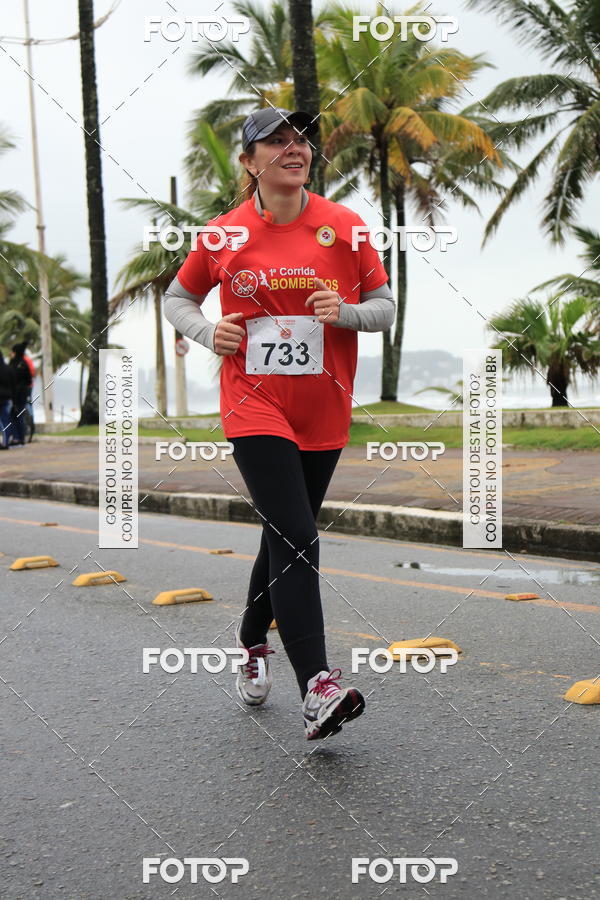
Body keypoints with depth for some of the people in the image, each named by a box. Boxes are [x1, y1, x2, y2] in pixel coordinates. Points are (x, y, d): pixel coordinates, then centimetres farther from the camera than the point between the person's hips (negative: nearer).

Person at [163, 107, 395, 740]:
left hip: (323, 412, 3)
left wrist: (345, 311, -15)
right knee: (296, 539, -16)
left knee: (284, 536, 16)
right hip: (255, 407, -3)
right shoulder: (224, 236, -1)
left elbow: (385, 306, 6)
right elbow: (178, 298, 14)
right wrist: (208, 334, -6)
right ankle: (317, 688, -20)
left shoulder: (344, 226, 0)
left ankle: (252, 645, 40)